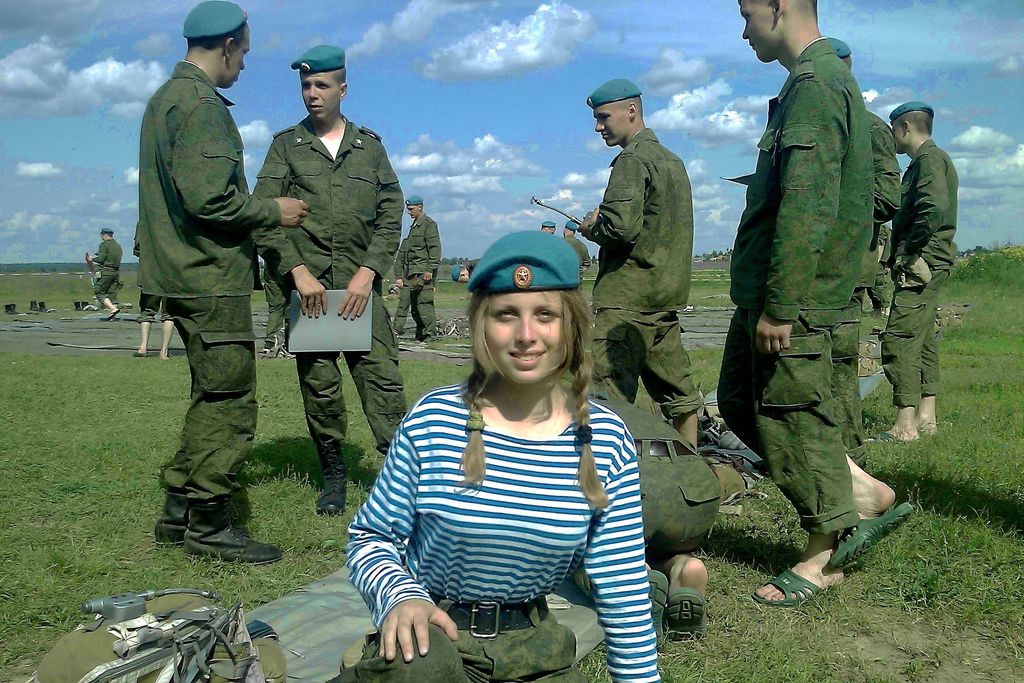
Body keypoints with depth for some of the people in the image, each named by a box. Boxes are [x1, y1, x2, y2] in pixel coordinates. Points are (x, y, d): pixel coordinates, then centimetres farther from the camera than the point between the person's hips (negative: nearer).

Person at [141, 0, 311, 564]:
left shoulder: (165, 97, 19)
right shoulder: (201, 103, -13)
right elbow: (208, 197, -23)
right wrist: (273, 211, -9)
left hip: (183, 274, 11)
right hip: (211, 278, -11)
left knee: (212, 396, 17)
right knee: (229, 400, -4)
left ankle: (179, 511, 23)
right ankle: (208, 524, 4)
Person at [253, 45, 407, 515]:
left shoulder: (369, 146, 14)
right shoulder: (286, 146, 11)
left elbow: (390, 215, 8)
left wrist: (368, 272, -5)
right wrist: (297, 270, -10)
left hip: (360, 284, 0)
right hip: (306, 284, 0)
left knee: (382, 377, -8)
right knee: (318, 384, 2)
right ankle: (333, 475, 15)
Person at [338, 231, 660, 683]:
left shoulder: (606, 440, -9)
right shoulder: (432, 421, -14)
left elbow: (623, 593, -2)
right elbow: (369, 537, -4)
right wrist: (400, 597, -23)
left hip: (532, 647, 4)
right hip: (430, 635, -3)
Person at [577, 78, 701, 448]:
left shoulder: (633, 159, -10)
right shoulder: (672, 160, 18)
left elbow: (621, 226, -22)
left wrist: (590, 228, -1)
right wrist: (602, 220, 13)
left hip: (629, 296, -10)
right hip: (667, 293, 10)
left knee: (611, 394, -9)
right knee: (677, 388, 14)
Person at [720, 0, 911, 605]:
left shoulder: (816, 84, -15)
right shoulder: (825, 78, 19)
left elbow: (806, 208, -23)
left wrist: (779, 306, -22)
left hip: (794, 300, -10)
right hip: (767, 293, 10)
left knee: (794, 418, 1)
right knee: (741, 403, 16)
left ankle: (826, 557, 17)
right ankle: (863, 492, 22)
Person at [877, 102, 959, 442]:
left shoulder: (930, 159, -10)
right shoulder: (924, 161, 21)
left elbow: (933, 210, -25)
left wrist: (908, 252, -17)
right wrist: (902, 253, 12)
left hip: (921, 264, -11)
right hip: (929, 265, 11)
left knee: (899, 339, -13)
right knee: (923, 339, 12)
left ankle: (905, 425, -13)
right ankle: (926, 417, 16)